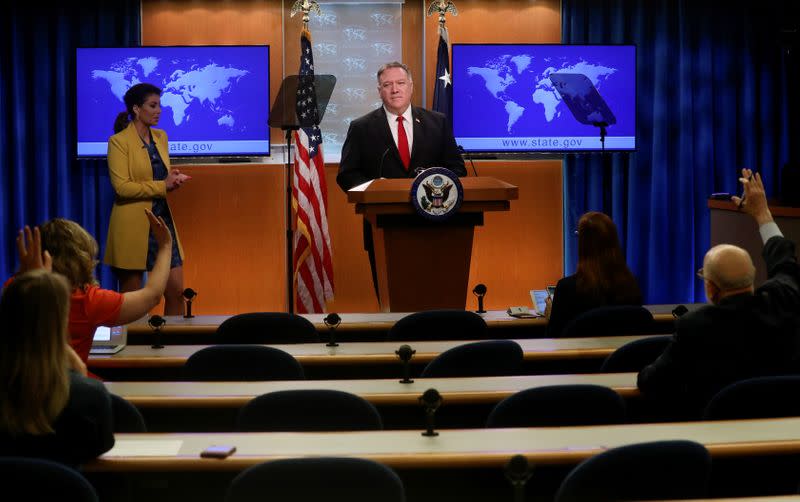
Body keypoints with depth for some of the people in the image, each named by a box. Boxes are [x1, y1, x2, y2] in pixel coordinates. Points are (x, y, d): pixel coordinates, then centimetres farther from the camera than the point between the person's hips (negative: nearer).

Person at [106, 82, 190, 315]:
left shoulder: (161, 137, 11)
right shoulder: (119, 141, -9)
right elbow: (122, 186, -17)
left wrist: (173, 179, -2)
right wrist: (163, 186, -19)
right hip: (133, 225, -6)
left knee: (176, 291, 3)